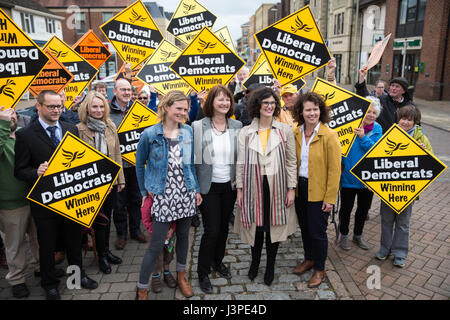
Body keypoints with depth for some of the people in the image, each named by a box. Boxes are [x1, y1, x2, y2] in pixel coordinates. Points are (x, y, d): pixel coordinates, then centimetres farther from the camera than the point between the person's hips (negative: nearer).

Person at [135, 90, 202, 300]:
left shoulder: (188, 132, 4)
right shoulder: (150, 134, -7)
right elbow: (139, 164, 5)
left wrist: (197, 189, 10)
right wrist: (145, 191, 4)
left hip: (186, 193, 4)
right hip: (163, 195, -4)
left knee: (183, 236, 17)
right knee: (157, 244, -1)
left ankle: (181, 276, 39)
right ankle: (142, 288, 17)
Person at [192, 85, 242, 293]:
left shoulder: (237, 126, 1)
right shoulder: (199, 126, -9)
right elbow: (194, 157, -8)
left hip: (230, 185, 4)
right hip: (208, 186, -4)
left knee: (224, 226, 16)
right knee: (211, 229, -4)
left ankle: (218, 261, 40)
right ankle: (203, 272, 17)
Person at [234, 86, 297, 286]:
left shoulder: (285, 130, 2)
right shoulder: (245, 132, 3)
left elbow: (291, 161, 2)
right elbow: (241, 163, 4)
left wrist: (291, 188, -2)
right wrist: (240, 189, 0)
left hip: (276, 186, 0)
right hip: (254, 186, 0)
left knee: (274, 226, 8)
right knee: (256, 226, 9)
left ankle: (270, 266, 28)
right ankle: (255, 262, 33)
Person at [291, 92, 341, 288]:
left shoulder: (329, 135, -14)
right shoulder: (296, 134, 2)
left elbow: (334, 170, -13)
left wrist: (330, 198, -15)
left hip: (319, 191, -5)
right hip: (300, 188, 5)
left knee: (317, 231, 4)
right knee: (304, 227, 18)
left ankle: (319, 268, 26)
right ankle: (309, 259, 41)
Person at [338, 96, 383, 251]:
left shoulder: (377, 129, 0)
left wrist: (363, 137, -25)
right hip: (349, 175, -3)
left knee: (364, 208, 18)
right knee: (346, 208, 10)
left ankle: (358, 235, 39)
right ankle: (344, 235, 32)